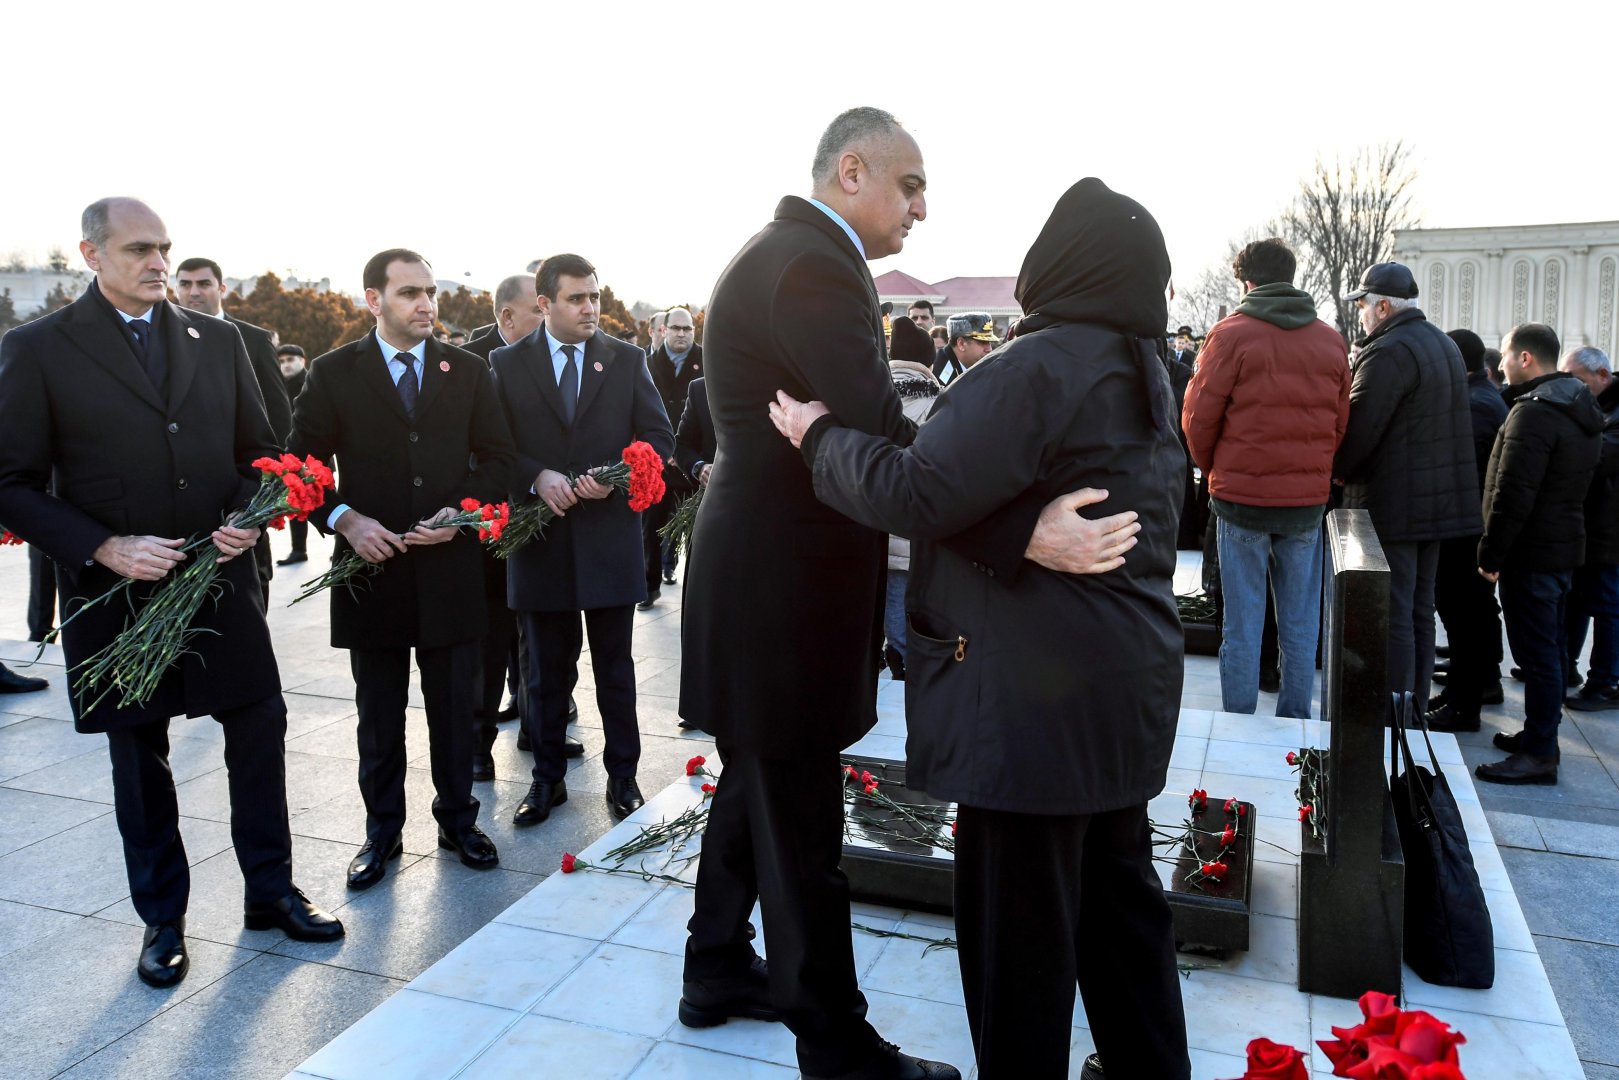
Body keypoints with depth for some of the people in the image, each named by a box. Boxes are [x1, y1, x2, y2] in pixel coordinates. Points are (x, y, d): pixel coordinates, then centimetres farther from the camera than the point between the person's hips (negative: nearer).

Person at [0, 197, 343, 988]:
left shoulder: (218, 341, 7)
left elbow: (261, 449, 10)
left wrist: (247, 517, -9)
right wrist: (105, 549, -16)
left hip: (223, 578, 3)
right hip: (116, 591, -2)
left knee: (259, 729, 7)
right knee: (139, 759, 12)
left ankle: (270, 891, 26)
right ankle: (162, 918, 29)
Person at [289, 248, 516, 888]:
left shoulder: (467, 372, 6)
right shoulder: (333, 374, 1)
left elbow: (496, 457, 7)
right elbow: (304, 463, 2)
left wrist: (461, 510, -10)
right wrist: (344, 520, -14)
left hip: (451, 566, 1)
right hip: (372, 565, -1)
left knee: (455, 708, 10)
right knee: (379, 716, 11)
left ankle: (457, 820, 27)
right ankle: (382, 832, 26)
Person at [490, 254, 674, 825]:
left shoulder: (627, 360, 4)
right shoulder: (507, 364, 3)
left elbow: (659, 437, 1)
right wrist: (536, 477, -19)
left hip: (610, 536, 0)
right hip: (540, 537, 0)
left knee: (615, 667, 11)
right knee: (547, 670, 12)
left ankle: (622, 775, 24)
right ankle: (548, 777, 27)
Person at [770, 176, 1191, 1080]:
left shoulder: (1041, 367, -17)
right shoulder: (1145, 371, 13)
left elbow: (921, 496, -22)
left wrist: (821, 435, -9)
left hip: (1037, 687, -10)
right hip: (1121, 674, 10)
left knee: (1020, 917, 6)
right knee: (1117, 891, 22)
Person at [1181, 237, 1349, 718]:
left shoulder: (1231, 333, -7)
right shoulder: (1331, 340, 7)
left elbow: (1199, 416, -5)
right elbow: (1341, 423, 9)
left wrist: (1212, 470, 11)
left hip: (1242, 497, -3)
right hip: (1308, 499, 3)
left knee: (1241, 623, 4)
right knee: (1300, 623, 12)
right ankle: (1294, 723, 19)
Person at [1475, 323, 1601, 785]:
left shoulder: (1533, 412, -19)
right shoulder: (1581, 409, 14)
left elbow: (1513, 493, -22)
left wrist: (1491, 552, -17)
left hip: (1532, 551, -10)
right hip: (1565, 544, 10)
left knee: (1536, 651, -6)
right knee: (1550, 647, 16)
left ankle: (1539, 754, -1)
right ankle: (1541, 733, 27)